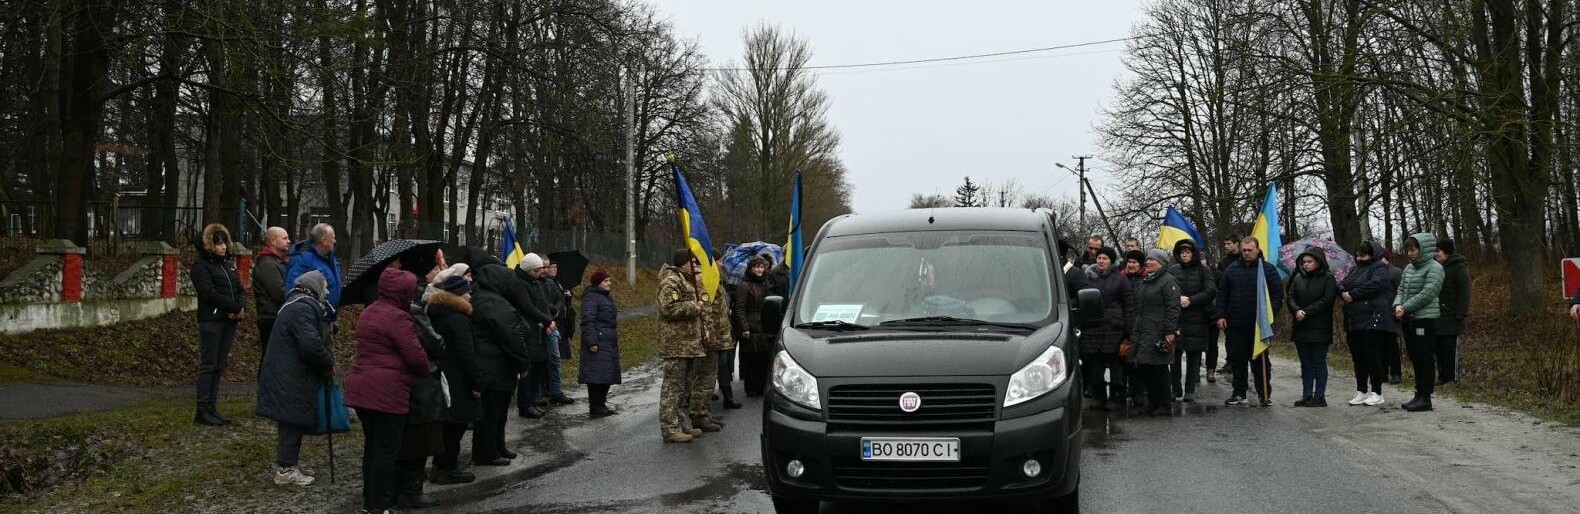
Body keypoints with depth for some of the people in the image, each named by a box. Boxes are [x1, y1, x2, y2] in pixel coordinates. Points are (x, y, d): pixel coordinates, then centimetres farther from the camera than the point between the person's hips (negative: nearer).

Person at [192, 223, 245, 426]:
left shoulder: (229, 264, 18)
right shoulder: (201, 266, -4)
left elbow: (239, 289, 15)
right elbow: (210, 293, -15)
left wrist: (240, 308, -6)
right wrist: (236, 307, -14)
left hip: (229, 320, 7)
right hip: (211, 320, -7)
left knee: (219, 366, 8)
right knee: (208, 365, -5)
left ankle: (211, 408, 11)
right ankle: (202, 411, -2)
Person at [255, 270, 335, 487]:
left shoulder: (295, 305, 17)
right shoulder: (304, 309, -19)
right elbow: (311, 345, -27)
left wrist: (325, 362, 12)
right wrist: (329, 364, -12)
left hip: (284, 375, 11)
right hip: (290, 379, -11)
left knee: (290, 423, 17)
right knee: (293, 422, -3)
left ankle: (286, 465, 26)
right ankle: (286, 470, 4)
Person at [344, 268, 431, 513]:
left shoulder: (368, 313, 16)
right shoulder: (398, 318, -15)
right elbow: (416, 356, -17)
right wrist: (425, 372, 1)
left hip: (361, 388, 9)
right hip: (387, 391, -9)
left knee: (372, 445, 16)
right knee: (387, 448, -2)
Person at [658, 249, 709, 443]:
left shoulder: (689, 281, 22)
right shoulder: (671, 282, -12)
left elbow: (698, 306, 33)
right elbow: (669, 308, -24)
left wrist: (703, 329, 19)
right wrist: (695, 307, -16)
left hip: (690, 343, 10)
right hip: (676, 345, -10)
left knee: (684, 387, 15)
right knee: (673, 387, -8)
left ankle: (679, 425, 23)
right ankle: (670, 429, -6)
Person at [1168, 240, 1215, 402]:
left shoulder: (1203, 270, 4)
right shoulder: (1172, 270, 9)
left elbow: (1210, 292, -4)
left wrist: (1191, 300, -12)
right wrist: (1179, 298, -14)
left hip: (1197, 320, -1)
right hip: (1175, 318, 1)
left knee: (1194, 355, 2)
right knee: (1175, 354, -2)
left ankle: (1190, 390, 9)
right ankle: (1175, 389, 7)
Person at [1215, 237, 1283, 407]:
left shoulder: (1268, 269, 0)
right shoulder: (1232, 269, 9)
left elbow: (1277, 295, -2)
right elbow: (1222, 294, 10)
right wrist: (1221, 316, 2)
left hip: (1259, 325, -3)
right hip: (1235, 324, 3)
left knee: (1260, 361, 3)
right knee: (1237, 361, 7)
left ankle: (1265, 394, 11)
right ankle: (1239, 394, 15)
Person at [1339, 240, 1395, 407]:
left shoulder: (1380, 268, -4)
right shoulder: (1355, 269, 22)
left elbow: (1374, 285, -20)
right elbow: (1342, 285, 16)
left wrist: (1353, 295, -14)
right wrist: (1343, 292, -8)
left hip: (1373, 320, -8)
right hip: (1354, 321, 8)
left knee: (1372, 356, -6)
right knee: (1358, 357, 10)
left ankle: (1376, 393, 2)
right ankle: (1361, 392, 17)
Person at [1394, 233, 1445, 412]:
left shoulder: (1434, 268, -8)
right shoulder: (1409, 268, 14)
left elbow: (1427, 294, -16)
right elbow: (1401, 290, 13)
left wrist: (1406, 308, -15)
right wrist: (1397, 305, -7)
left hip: (1425, 319, -7)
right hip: (1409, 320, 8)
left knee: (1425, 359, -4)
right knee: (1415, 359, 12)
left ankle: (1425, 397, 0)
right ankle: (1419, 395, 20)